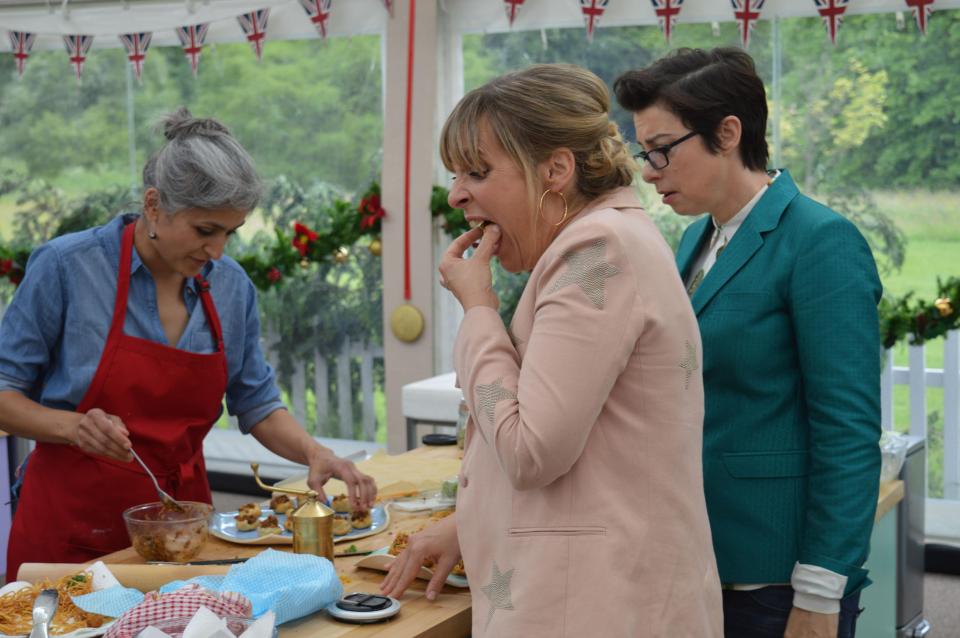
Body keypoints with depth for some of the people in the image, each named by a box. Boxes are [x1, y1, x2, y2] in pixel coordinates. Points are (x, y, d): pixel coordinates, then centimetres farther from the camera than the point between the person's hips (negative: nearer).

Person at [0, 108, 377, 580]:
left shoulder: (232, 286, 0)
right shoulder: (66, 267, -13)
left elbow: (256, 403, 8)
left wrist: (314, 453, -10)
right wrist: (71, 426, -25)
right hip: (72, 527, -4)